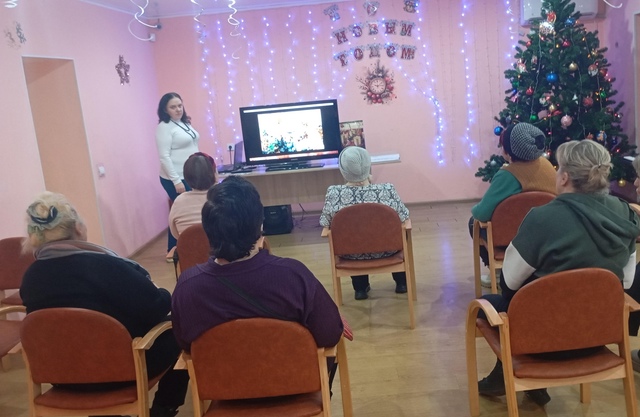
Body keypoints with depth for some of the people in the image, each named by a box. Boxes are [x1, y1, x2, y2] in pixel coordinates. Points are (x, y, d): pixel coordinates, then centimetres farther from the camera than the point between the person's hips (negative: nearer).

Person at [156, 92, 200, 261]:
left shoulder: (185, 123, 12)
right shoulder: (164, 127, -13)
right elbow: (164, 157, -19)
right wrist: (176, 180, -23)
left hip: (191, 176, 8)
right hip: (176, 179, -8)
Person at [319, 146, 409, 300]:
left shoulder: (333, 193, -22)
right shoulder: (387, 190, -24)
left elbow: (324, 222, -8)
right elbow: (403, 216, -8)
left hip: (351, 254, 1)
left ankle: (360, 288, 38)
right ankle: (401, 282, 40)